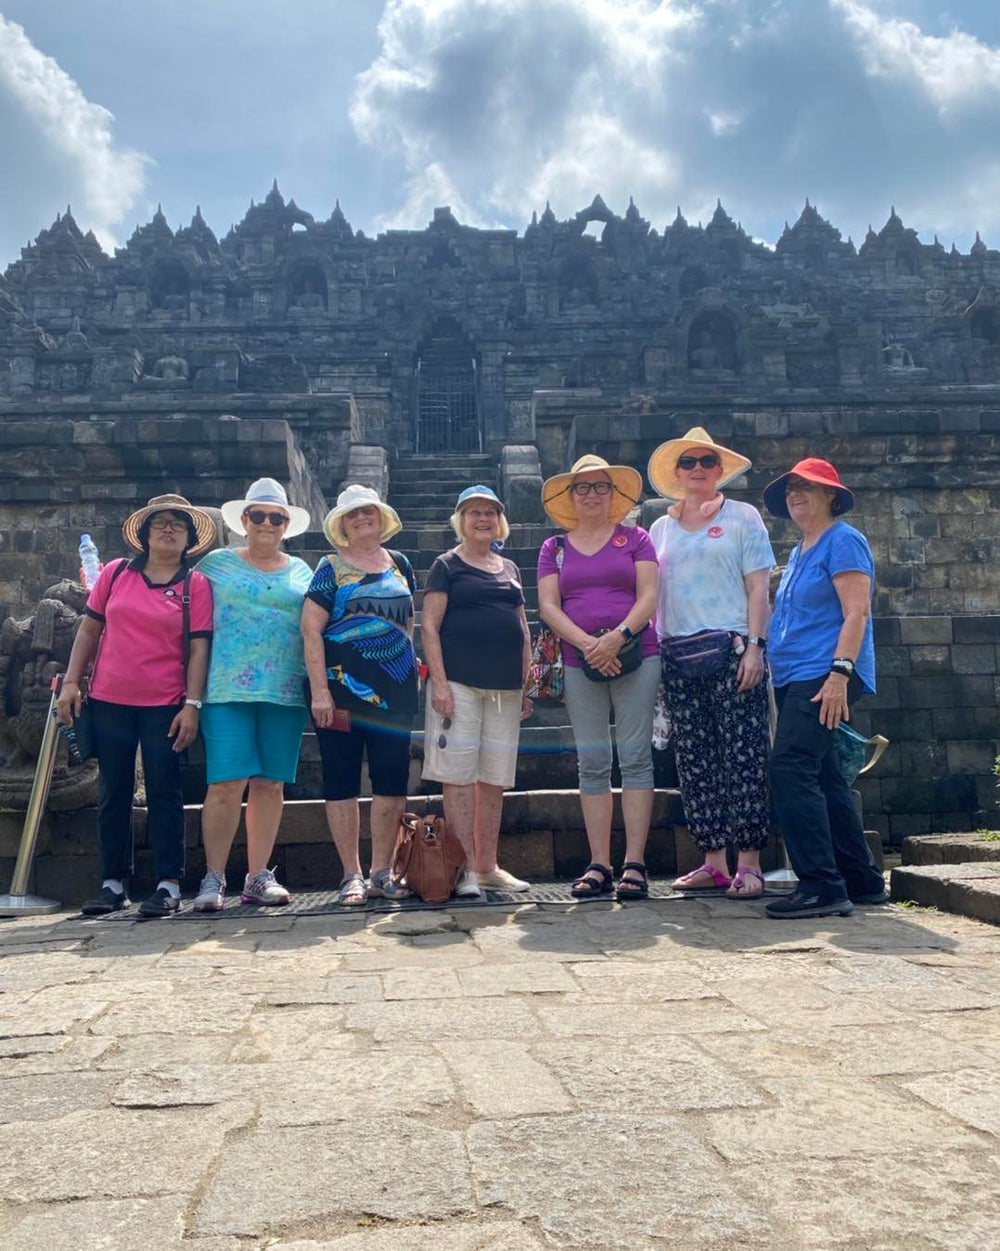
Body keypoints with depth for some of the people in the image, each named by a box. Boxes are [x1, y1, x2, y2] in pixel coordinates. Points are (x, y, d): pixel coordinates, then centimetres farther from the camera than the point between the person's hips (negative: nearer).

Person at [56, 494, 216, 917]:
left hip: (164, 706, -3)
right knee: (112, 794, 9)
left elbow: (198, 647, -4)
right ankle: (113, 883, 20)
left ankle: (169, 884, 8)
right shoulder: (115, 573, 5)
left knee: (163, 793, 1)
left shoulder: (195, 585, -1)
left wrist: (192, 704, -11)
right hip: (108, 702, 3)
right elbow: (89, 629, 10)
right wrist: (71, 683, 4)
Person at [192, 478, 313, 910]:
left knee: (270, 784, 5)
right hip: (228, 690, -2)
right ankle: (214, 878, 2)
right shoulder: (217, 563, 9)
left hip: (286, 692, 3)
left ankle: (259, 877, 14)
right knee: (227, 783, -9)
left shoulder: (301, 572, 16)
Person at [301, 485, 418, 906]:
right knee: (342, 779, 2)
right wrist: (319, 691, -13)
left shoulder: (399, 563, 12)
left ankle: (381, 872, 15)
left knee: (392, 778, 4)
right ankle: (352, 875, 11)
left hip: (394, 689, 4)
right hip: (342, 685, -4)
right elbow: (311, 630, -6)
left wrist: (411, 662, 10)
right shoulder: (331, 568, 0)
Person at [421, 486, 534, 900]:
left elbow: (523, 630, 20)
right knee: (459, 776, -6)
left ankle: (488, 867, 16)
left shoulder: (509, 569, 18)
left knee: (495, 780, 7)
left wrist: (527, 684, 13)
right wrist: (439, 682, -13)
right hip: (459, 683, -5)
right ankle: (466, 869, -1)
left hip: (505, 688, 5)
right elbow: (429, 626, -4)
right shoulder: (447, 566, 3)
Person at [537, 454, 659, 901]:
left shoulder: (635, 538, 9)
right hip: (579, 663, 2)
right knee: (592, 764, 2)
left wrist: (617, 637, -17)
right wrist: (587, 643, -12)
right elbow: (548, 606, 3)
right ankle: (598, 865, 6)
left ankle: (634, 864, -3)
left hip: (636, 657, -2)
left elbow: (649, 597, -1)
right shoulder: (555, 547, 14)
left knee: (635, 758, -5)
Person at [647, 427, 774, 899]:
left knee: (743, 756, -7)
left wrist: (754, 646, -11)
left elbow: (757, 588, 0)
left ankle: (749, 864, -3)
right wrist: (650, 649, 8)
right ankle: (713, 862, 12)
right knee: (694, 761, 4)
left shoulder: (743, 517, 6)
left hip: (731, 648, -4)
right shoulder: (660, 528, 17)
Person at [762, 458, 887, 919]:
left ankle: (821, 886, -16)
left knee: (791, 770, -18)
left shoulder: (843, 541, -6)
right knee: (822, 778, 11)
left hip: (824, 674, -10)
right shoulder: (799, 551, 21)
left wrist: (840, 673, -24)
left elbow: (857, 613, -15)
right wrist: (771, 665, 19)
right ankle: (861, 881, 19)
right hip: (794, 678, 10)